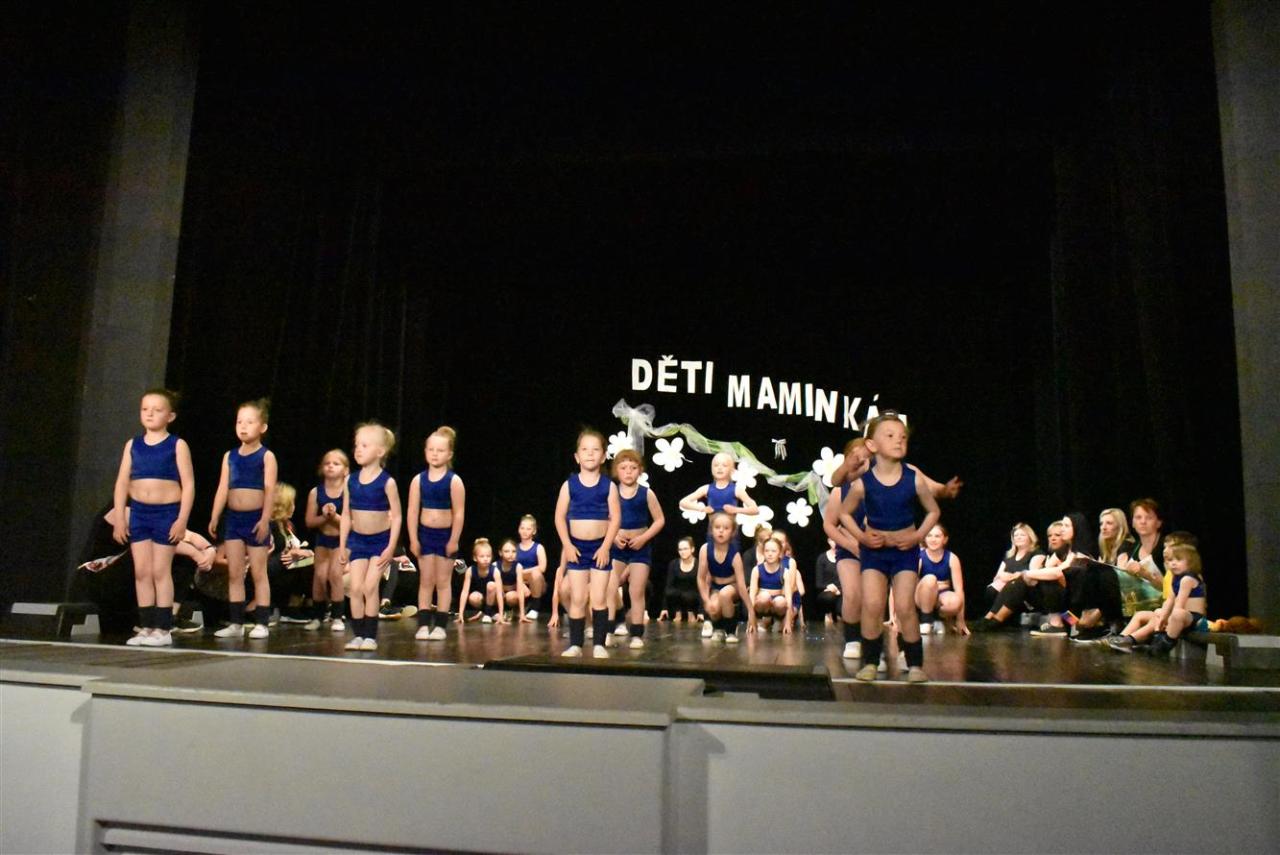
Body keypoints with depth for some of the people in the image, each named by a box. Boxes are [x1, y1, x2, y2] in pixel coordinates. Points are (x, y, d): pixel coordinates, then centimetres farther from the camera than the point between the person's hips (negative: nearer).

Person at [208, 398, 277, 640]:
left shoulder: (266, 456, -4)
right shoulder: (230, 456, 10)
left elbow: (270, 490, -10)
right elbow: (223, 488, 8)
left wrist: (265, 519, -18)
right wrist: (214, 517, 2)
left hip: (256, 518, -4)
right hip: (234, 518, 5)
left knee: (258, 573, 1)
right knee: (234, 573, 6)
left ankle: (261, 623, 6)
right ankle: (236, 623, 13)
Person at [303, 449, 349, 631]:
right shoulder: (316, 492, -6)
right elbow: (310, 522, -4)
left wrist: (335, 516, -27)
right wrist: (324, 516, -21)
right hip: (322, 539, 3)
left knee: (335, 574, -12)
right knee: (319, 575, -3)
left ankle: (337, 617, 2)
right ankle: (317, 615, 15)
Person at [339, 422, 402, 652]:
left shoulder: (387, 482, -13)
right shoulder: (351, 480, 0)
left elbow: (397, 516, -10)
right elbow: (346, 515, 7)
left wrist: (391, 547, -13)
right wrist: (342, 544, 6)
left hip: (380, 540, -4)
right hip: (357, 540, 4)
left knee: (370, 587, -6)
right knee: (355, 588, -1)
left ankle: (370, 635, 3)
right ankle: (358, 634, 8)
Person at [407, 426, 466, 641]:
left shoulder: (454, 481, -8)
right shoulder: (418, 480, -1)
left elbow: (459, 513, -9)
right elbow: (413, 511, 0)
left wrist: (454, 540, -12)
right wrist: (413, 539, -4)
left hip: (445, 535, -2)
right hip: (425, 534, 3)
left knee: (443, 581, 6)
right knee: (425, 581, 7)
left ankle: (440, 625, 11)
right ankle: (423, 624, 11)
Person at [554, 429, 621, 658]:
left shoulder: (608, 486, -2)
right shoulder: (569, 484, -1)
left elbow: (616, 518, -4)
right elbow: (560, 517, 0)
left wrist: (606, 547, -11)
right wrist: (567, 545, -7)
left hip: (600, 547, -1)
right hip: (576, 547, 1)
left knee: (599, 599, 1)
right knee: (577, 599, 4)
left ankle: (599, 644, 8)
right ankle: (575, 644, 11)